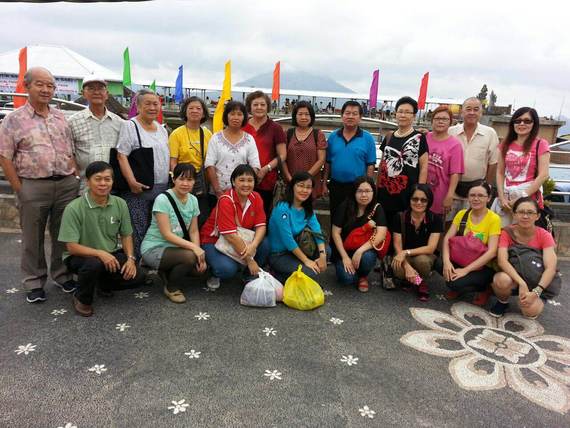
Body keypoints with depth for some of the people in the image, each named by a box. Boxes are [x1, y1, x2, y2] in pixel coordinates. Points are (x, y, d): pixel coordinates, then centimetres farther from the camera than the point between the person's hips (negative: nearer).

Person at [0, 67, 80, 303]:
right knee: (33, 238, 7)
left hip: (66, 184, 4)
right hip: (33, 186, -3)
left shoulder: (61, 117, 12)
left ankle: (63, 275, 27)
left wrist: (76, 179, 6)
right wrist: (19, 190, -7)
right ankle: (34, 283, 21)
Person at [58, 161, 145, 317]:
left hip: (111, 254, 4)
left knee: (138, 277, -15)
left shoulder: (120, 204, -5)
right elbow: (72, 247, -20)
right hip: (81, 256, -4)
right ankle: (82, 299, -5)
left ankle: (103, 283, 18)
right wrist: (100, 253, -33)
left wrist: (130, 258, -11)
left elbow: (126, 235, 4)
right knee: (94, 264, -38)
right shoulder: (74, 208, -19)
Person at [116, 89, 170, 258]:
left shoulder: (161, 129, 16)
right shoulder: (130, 126, -4)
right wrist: (132, 182, -21)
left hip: (162, 189, 6)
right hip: (138, 189, -6)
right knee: (138, 232, -4)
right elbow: (122, 156, -11)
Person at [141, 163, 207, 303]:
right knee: (190, 256, -30)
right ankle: (172, 288, -1)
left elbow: (194, 231, 2)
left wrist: (199, 252, -15)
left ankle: (168, 272, 15)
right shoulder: (162, 199, -18)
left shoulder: (193, 200, 1)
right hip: (153, 248, -7)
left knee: (200, 267, -13)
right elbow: (166, 234, -22)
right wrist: (193, 247, -31)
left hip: (175, 247, 7)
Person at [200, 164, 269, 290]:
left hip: (242, 239, 6)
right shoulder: (226, 200, -25)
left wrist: (253, 245, -31)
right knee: (227, 269, -32)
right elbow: (231, 236, -28)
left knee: (264, 244, -21)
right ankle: (214, 274, 6)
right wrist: (249, 260, -25)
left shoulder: (256, 197, -6)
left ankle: (251, 276, 4)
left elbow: (261, 226, -10)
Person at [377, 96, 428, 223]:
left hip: (408, 192, -4)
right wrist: (377, 187, 12)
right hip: (385, 191, 4)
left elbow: (424, 167, -4)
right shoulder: (389, 137, 12)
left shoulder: (419, 138, -1)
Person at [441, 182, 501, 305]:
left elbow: (491, 252, -21)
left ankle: (485, 288, 3)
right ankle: (458, 287, 4)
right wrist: (446, 261, -25)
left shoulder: (494, 219, -14)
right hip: (462, 260, 4)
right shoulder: (462, 214, 0)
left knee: (455, 283, -29)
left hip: (484, 267, -4)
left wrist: (466, 270, -26)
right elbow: (447, 238, -7)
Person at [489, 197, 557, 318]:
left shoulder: (544, 236, -11)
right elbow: (502, 260, -26)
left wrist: (536, 292, -36)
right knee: (502, 280, -37)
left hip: (535, 282, 1)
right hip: (512, 278, 0)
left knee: (530, 310, -30)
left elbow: (551, 268, -22)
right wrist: (521, 283, -39)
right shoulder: (507, 233, -11)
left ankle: (538, 302, 9)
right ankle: (502, 302, -2)